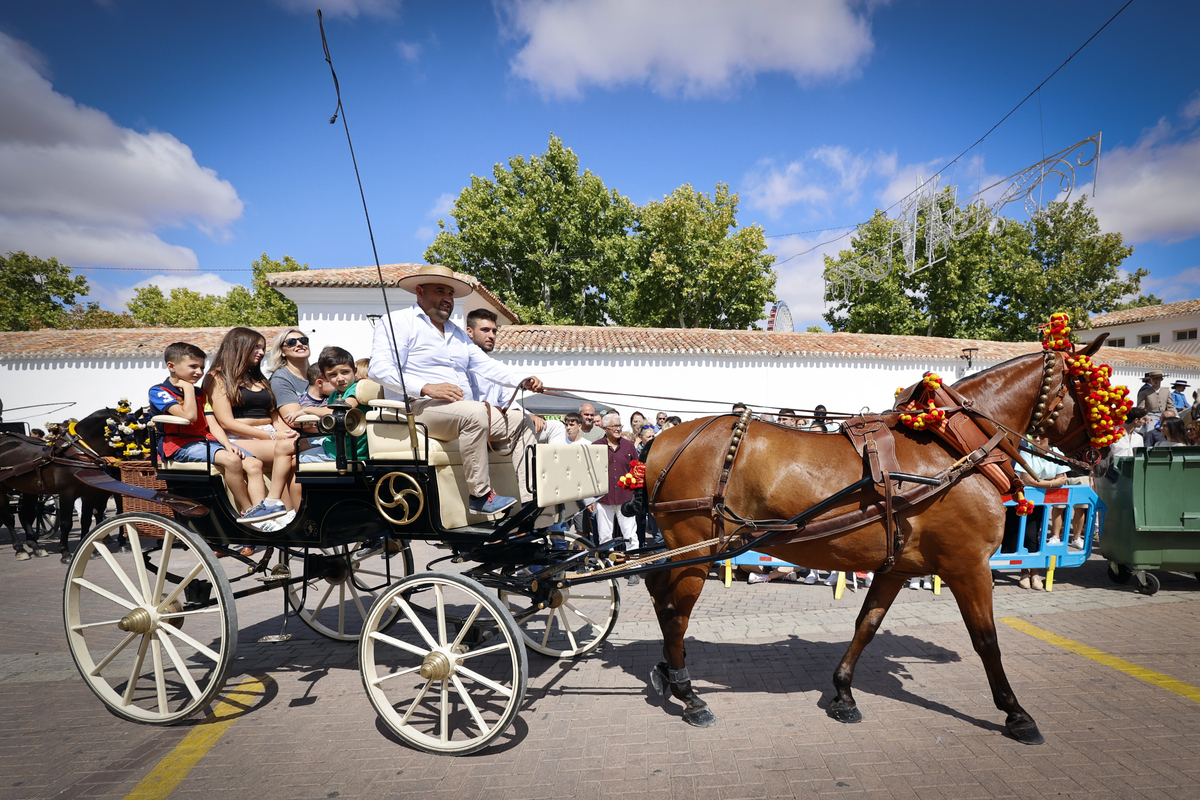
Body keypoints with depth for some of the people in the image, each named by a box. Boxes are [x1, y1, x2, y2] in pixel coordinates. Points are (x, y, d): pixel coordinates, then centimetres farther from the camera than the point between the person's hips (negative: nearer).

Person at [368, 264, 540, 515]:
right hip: (416, 408, -8)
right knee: (475, 413, -34)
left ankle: (531, 499, -11)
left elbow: (485, 365, 18)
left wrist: (523, 381, 0)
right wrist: (426, 388, -25)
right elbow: (379, 369, -12)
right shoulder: (397, 322, 2)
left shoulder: (457, 333, 27)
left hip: (463, 413, 8)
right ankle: (480, 495, -27)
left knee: (520, 421, -2)